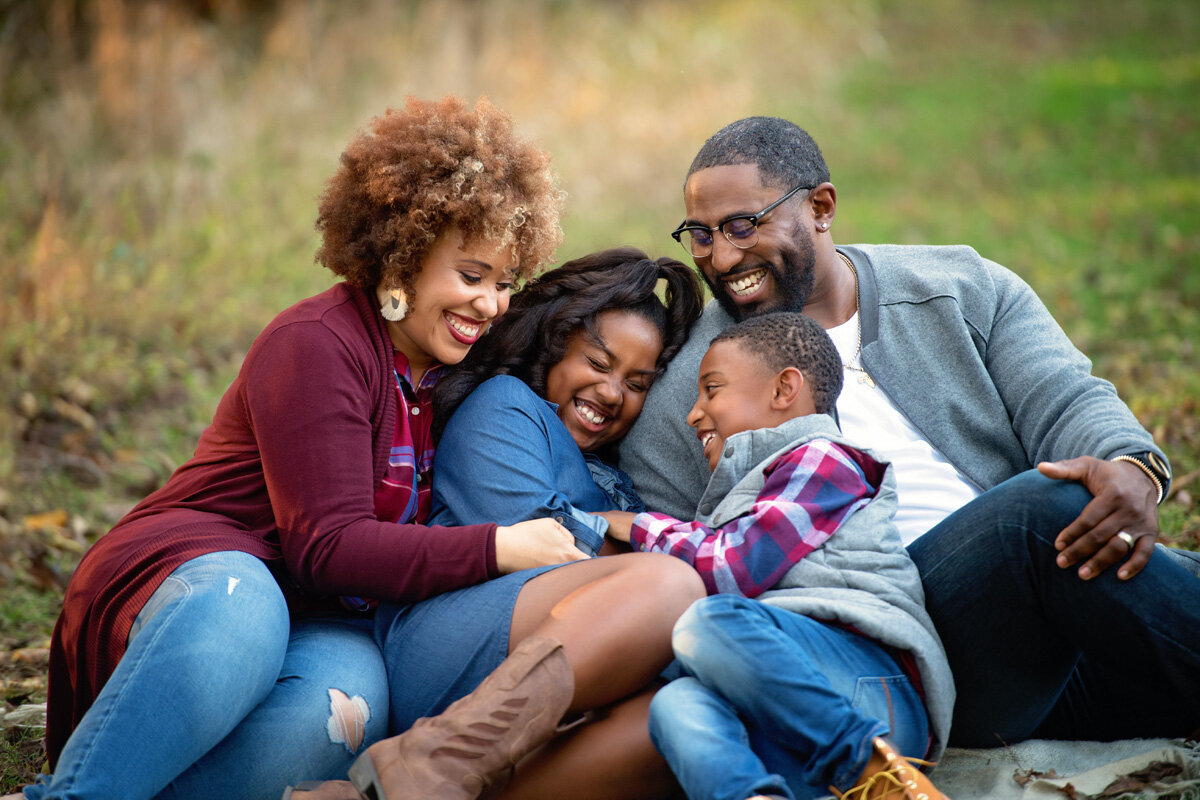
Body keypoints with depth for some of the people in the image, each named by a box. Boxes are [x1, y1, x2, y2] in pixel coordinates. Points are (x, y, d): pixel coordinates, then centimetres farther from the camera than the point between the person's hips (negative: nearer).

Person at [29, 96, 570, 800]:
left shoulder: (453, 366, 15)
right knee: (240, 608, -44)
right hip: (194, 572, -5)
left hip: (321, 618, 5)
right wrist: (499, 548, -23)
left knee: (348, 700, -34)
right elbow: (327, 546, -19)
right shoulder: (317, 345, -11)